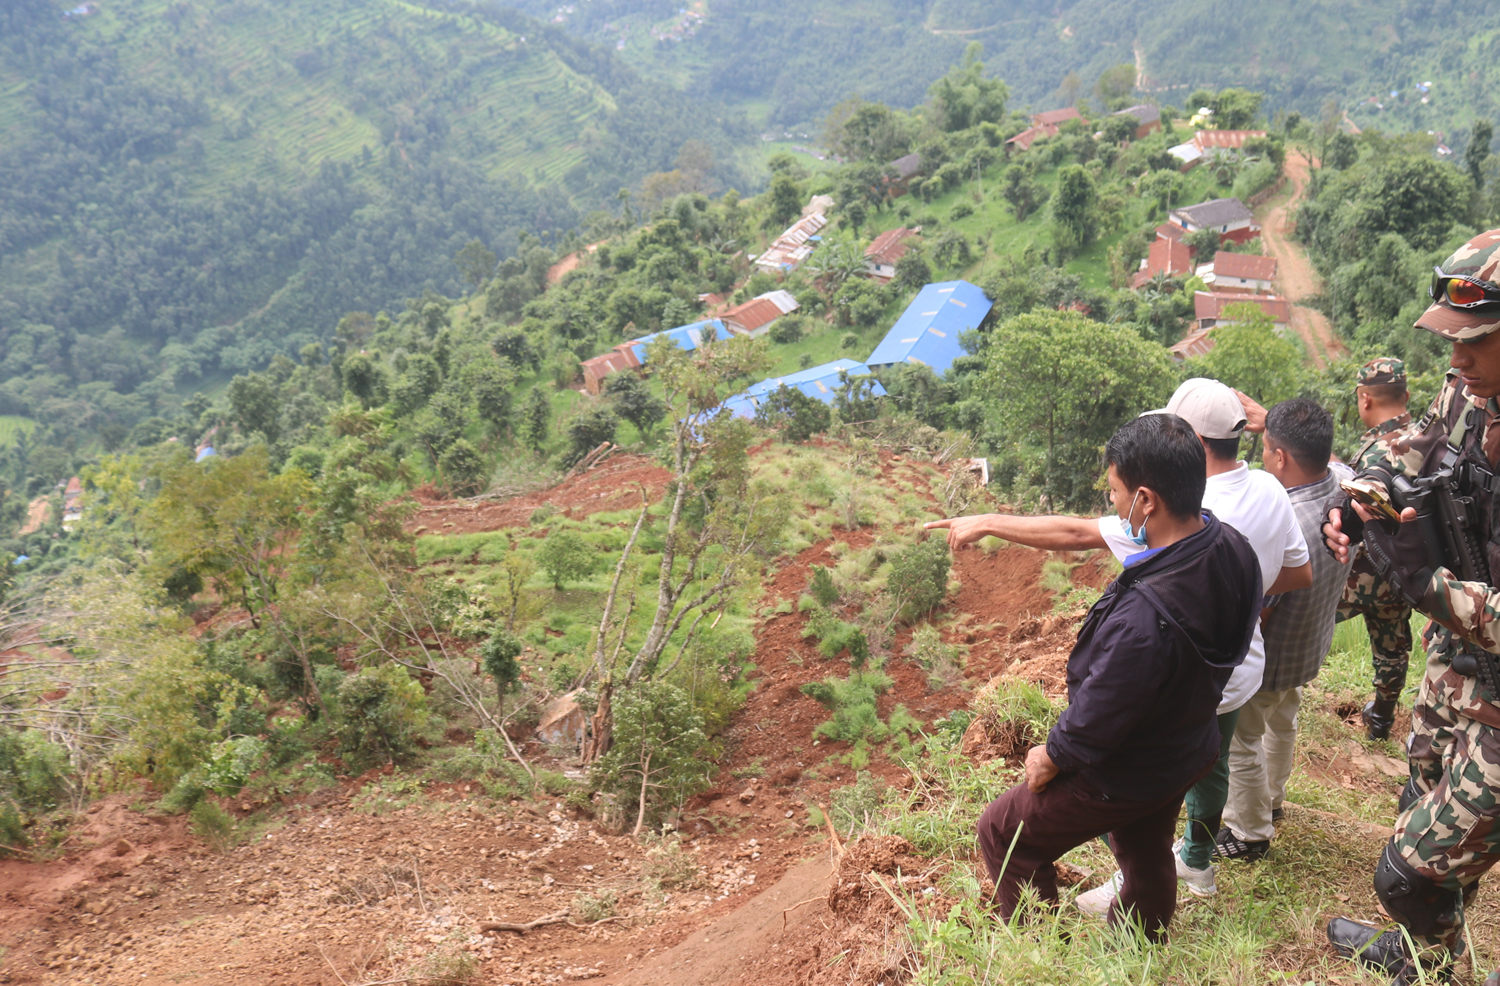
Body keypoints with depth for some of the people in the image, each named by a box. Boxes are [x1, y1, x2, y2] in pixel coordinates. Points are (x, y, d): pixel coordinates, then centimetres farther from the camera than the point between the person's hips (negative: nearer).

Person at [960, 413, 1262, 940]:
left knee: (1003, 832, 14)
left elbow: (1095, 723, -30)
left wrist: (1050, 757, -8)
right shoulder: (1231, 547, -17)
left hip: (1120, 777, -8)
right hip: (1188, 753, 8)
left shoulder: (1143, 617, -44)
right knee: (1147, 856, 32)